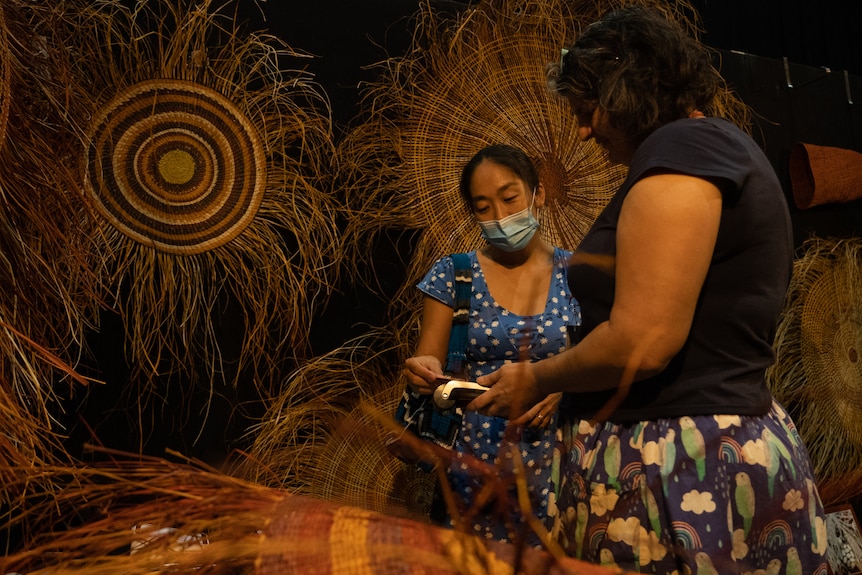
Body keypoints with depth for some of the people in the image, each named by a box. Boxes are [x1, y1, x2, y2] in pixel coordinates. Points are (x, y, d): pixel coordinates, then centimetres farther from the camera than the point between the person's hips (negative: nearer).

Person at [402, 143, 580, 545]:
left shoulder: (574, 272, 3)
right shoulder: (453, 275, 1)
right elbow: (428, 361, 2)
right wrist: (424, 371, -20)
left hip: (554, 457, 1)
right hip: (476, 462, 0)